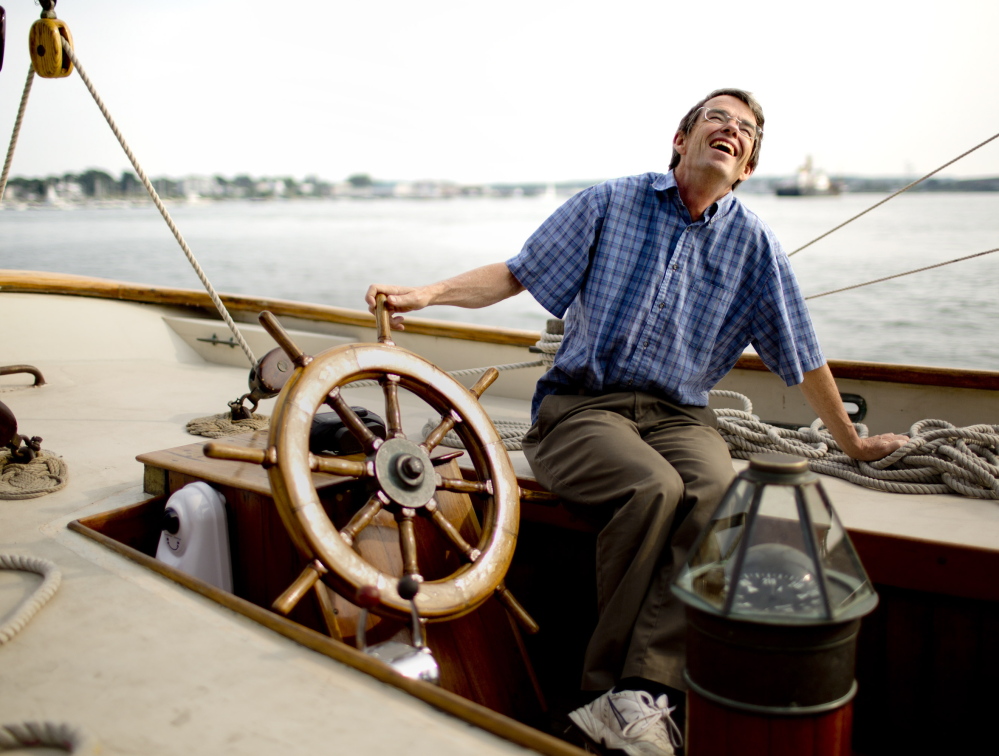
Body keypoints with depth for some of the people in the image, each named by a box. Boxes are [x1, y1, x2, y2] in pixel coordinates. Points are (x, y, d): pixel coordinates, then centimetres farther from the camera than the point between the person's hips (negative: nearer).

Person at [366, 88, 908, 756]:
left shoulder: (754, 243, 9)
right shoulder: (610, 204, 5)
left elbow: (803, 358, 16)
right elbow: (515, 274, 3)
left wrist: (853, 442, 22)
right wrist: (428, 292, -12)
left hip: (678, 413, 2)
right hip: (581, 405, -2)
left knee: (717, 493, -31)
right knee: (653, 487, -33)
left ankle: (633, 698, -30)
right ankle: (610, 677, -19)